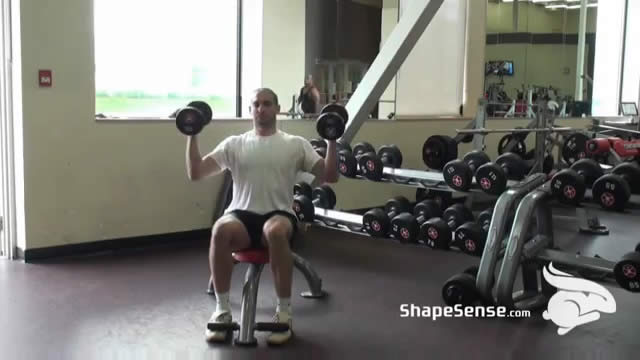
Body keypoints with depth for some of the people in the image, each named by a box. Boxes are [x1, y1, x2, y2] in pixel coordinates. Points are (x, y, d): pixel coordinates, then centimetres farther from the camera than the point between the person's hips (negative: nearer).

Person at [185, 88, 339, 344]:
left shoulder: (295, 144, 11)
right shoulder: (234, 144, 13)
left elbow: (330, 176, 3)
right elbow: (195, 173, 6)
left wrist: (332, 140, -7)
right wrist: (192, 136, -1)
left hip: (279, 215, -1)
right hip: (242, 215, 1)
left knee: (275, 231, -40)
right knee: (221, 230, -36)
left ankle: (284, 312, -24)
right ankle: (222, 310, -18)